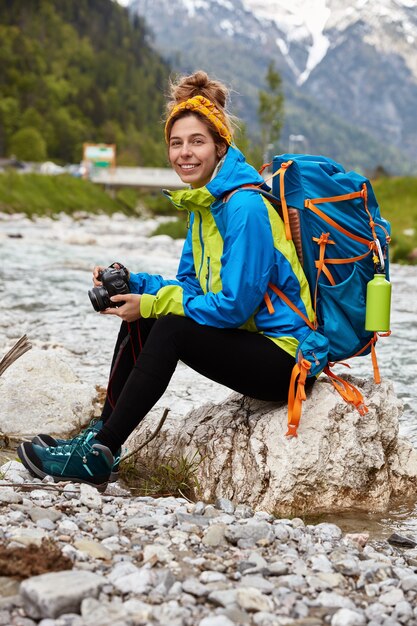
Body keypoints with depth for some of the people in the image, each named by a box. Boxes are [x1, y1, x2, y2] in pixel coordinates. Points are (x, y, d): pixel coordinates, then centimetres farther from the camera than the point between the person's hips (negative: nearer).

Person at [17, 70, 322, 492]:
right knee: (139, 321, 1)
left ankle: (98, 457, -18)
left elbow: (234, 306, -22)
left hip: (284, 357, -9)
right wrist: (130, 283, -3)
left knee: (170, 328, -24)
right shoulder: (204, 204, 9)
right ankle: (101, 438, 3)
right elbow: (191, 287, 12)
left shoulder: (245, 208, -20)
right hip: (250, 345, 9)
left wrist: (153, 303, -17)